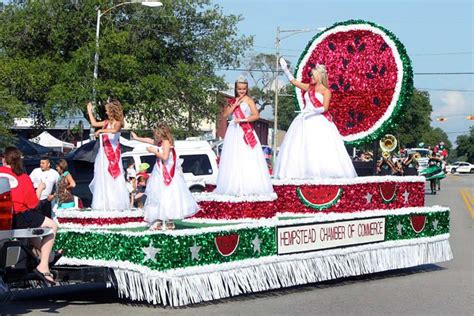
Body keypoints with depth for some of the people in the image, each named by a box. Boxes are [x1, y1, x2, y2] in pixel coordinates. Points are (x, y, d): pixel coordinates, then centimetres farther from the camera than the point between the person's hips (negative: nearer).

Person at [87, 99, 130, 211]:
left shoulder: (118, 122, -6)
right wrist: (89, 111, 31)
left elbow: (114, 130, -29)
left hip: (113, 153, -6)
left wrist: (101, 130, -29)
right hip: (104, 152, 6)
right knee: (103, 178, 5)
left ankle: (116, 203, -2)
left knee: (114, 177, -6)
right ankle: (103, 203, 8)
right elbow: (94, 123, 26)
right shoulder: (107, 122, 13)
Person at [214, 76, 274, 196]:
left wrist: (243, 120, -17)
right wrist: (235, 105, -3)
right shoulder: (233, 101, 14)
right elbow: (225, 114, 5)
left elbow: (256, 115, -11)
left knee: (247, 158, -7)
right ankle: (235, 186, 8)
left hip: (245, 131, -5)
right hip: (234, 132, 5)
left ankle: (249, 185, -6)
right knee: (234, 159, 4)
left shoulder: (248, 100, -1)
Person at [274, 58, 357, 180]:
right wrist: (285, 69, 20)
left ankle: (324, 171, -15)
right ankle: (300, 171, -3)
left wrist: (311, 112, -20)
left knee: (320, 146, -14)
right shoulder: (309, 87, 15)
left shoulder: (325, 91, -1)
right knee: (300, 146, -2)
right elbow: (293, 81, 22)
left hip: (319, 121, -6)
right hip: (305, 120, 6)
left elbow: (325, 108, -12)